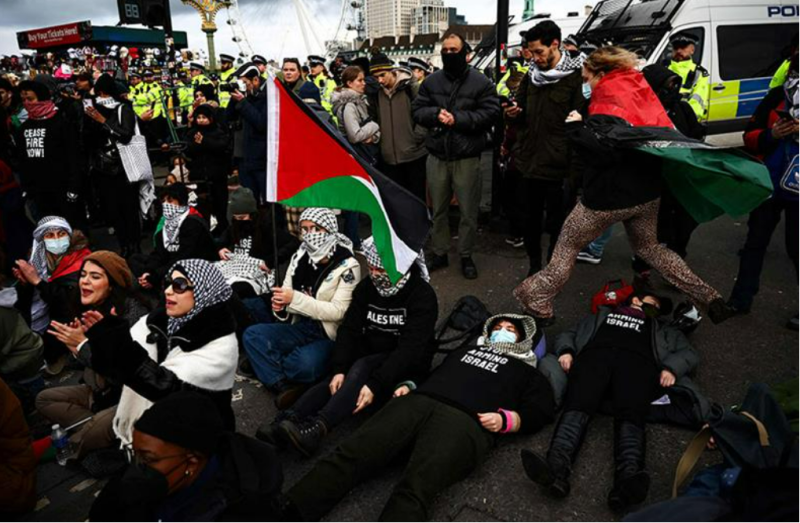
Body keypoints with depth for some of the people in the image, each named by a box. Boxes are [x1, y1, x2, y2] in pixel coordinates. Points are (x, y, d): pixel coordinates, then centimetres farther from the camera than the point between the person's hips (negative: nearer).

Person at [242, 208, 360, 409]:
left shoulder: (347, 265, -13)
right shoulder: (299, 257, 3)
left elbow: (338, 311, -18)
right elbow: (289, 299, 10)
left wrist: (295, 299, -23)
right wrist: (280, 306, -15)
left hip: (331, 335, -5)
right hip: (303, 327, 6)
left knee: (305, 364, -33)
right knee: (252, 335, -13)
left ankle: (264, 363, -4)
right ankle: (284, 386, -22)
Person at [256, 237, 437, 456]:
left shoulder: (422, 295, -17)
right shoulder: (367, 287, 0)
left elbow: (411, 348, -25)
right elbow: (349, 330, -7)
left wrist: (376, 384, -34)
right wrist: (339, 370, -22)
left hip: (406, 366, -5)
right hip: (370, 357, 6)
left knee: (361, 368, -33)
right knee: (333, 381, -23)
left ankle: (317, 427, -49)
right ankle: (287, 422, -38)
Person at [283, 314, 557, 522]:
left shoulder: (525, 371, 31)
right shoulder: (465, 350, 40)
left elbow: (540, 412, 16)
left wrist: (505, 419, -3)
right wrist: (408, 387, 13)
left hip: (465, 421, -3)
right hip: (417, 403, 3)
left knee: (414, 489, -32)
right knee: (350, 455, -21)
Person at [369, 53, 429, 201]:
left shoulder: (411, 87, -7)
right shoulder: (376, 93, 8)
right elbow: (374, 119, 19)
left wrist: (417, 137, -12)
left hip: (414, 153, -4)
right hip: (389, 156, 4)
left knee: (417, 195, 6)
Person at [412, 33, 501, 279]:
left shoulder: (481, 82, -4)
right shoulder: (431, 81, 6)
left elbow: (490, 113, -11)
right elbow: (417, 110, 4)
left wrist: (458, 119, -19)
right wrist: (435, 113, -16)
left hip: (467, 157, -3)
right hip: (437, 156, 3)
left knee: (468, 211, 6)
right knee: (438, 209, 14)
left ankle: (466, 255, 24)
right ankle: (439, 253, 29)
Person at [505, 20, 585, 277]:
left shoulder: (576, 77, -8)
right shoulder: (532, 75, 10)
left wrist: (575, 168, -18)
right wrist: (513, 115, -6)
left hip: (558, 166, -5)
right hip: (528, 162, 6)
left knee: (557, 222, 8)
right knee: (528, 218, 14)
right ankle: (534, 264, 32)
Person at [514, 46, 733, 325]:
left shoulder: (608, 107, -18)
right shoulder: (643, 93, 7)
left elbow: (601, 151, -31)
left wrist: (575, 126, -20)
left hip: (610, 197, -8)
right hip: (648, 193, 8)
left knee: (567, 244, 9)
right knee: (649, 247, 27)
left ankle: (537, 299, 17)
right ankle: (709, 298, 26)